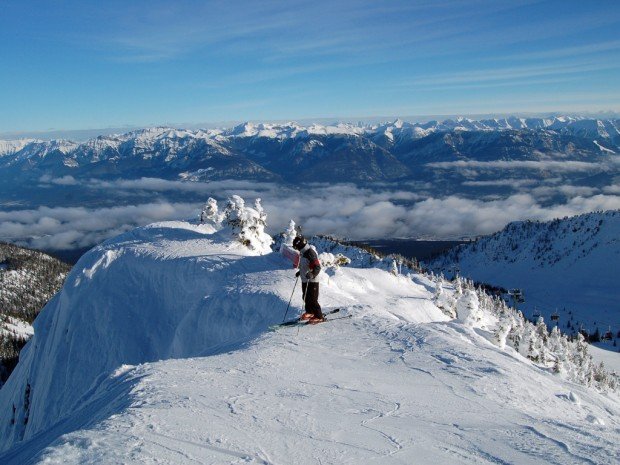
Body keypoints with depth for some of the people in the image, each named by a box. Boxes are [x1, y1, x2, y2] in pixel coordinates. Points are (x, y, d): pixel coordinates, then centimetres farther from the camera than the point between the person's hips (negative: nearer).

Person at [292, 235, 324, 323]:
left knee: (312, 300, -6)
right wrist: (300, 272, 30)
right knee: (306, 298, 19)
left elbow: (317, 267, -26)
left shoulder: (310, 252, -22)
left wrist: (312, 274, -39)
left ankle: (319, 317, 4)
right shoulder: (303, 252, 9)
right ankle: (309, 312, 36)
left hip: (312, 281, -10)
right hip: (305, 280, 10)